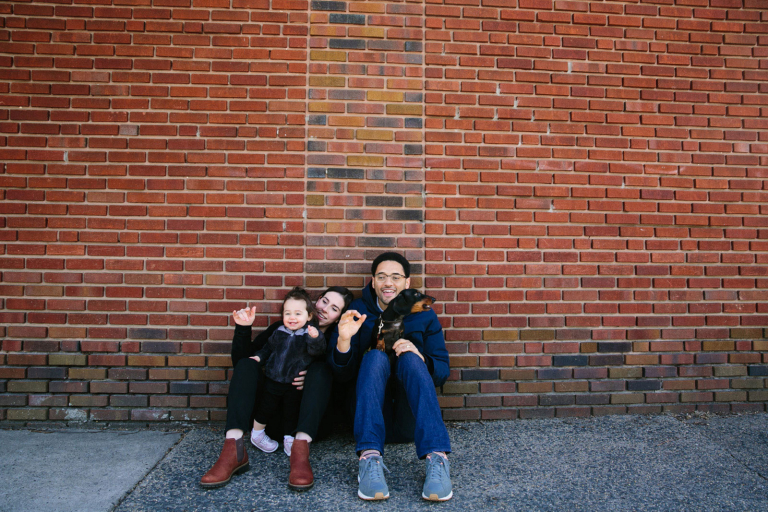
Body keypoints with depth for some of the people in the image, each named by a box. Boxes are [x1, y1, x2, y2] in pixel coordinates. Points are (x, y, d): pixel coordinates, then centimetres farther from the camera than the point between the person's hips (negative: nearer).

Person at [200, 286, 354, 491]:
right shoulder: (282, 329, 8)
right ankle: (234, 449, -37)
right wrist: (243, 329, -10)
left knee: (320, 368, -24)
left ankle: (301, 449, -43)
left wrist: (312, 380, -24)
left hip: (310, 418, -2)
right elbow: (240, 360, 4)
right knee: (247, 364, -16)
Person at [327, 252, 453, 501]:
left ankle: (437, 458, -40)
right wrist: (343, 341, -23)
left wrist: (420, 359, -21)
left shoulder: (424, 315, 5)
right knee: (375, 355, -25)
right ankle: (370, 457, -40)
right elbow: (342, 375, -2)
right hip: (370, 415, 0)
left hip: (411, 422, 0)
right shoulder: (357, 312, 2)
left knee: (409, 358, -26)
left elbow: (442, 372, 1)